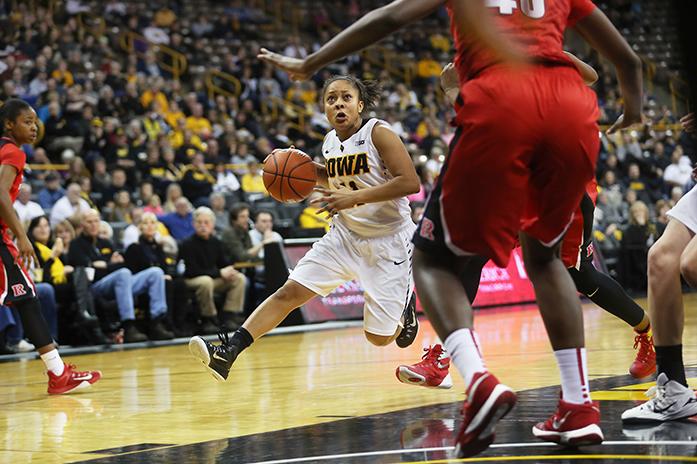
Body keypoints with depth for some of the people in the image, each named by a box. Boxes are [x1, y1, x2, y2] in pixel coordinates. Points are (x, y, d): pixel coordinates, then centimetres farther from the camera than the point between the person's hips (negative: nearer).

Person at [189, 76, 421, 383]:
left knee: (379, 337, 0)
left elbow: (410, 182, -25)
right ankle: (227, 353, -16)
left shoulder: (378, 133, -16)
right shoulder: (330, 142, 4)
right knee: (289, 291, -11)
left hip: (387, 241, -5)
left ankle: (405, 303, 34)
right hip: (345, 236, 5)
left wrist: (354, 197, -29)